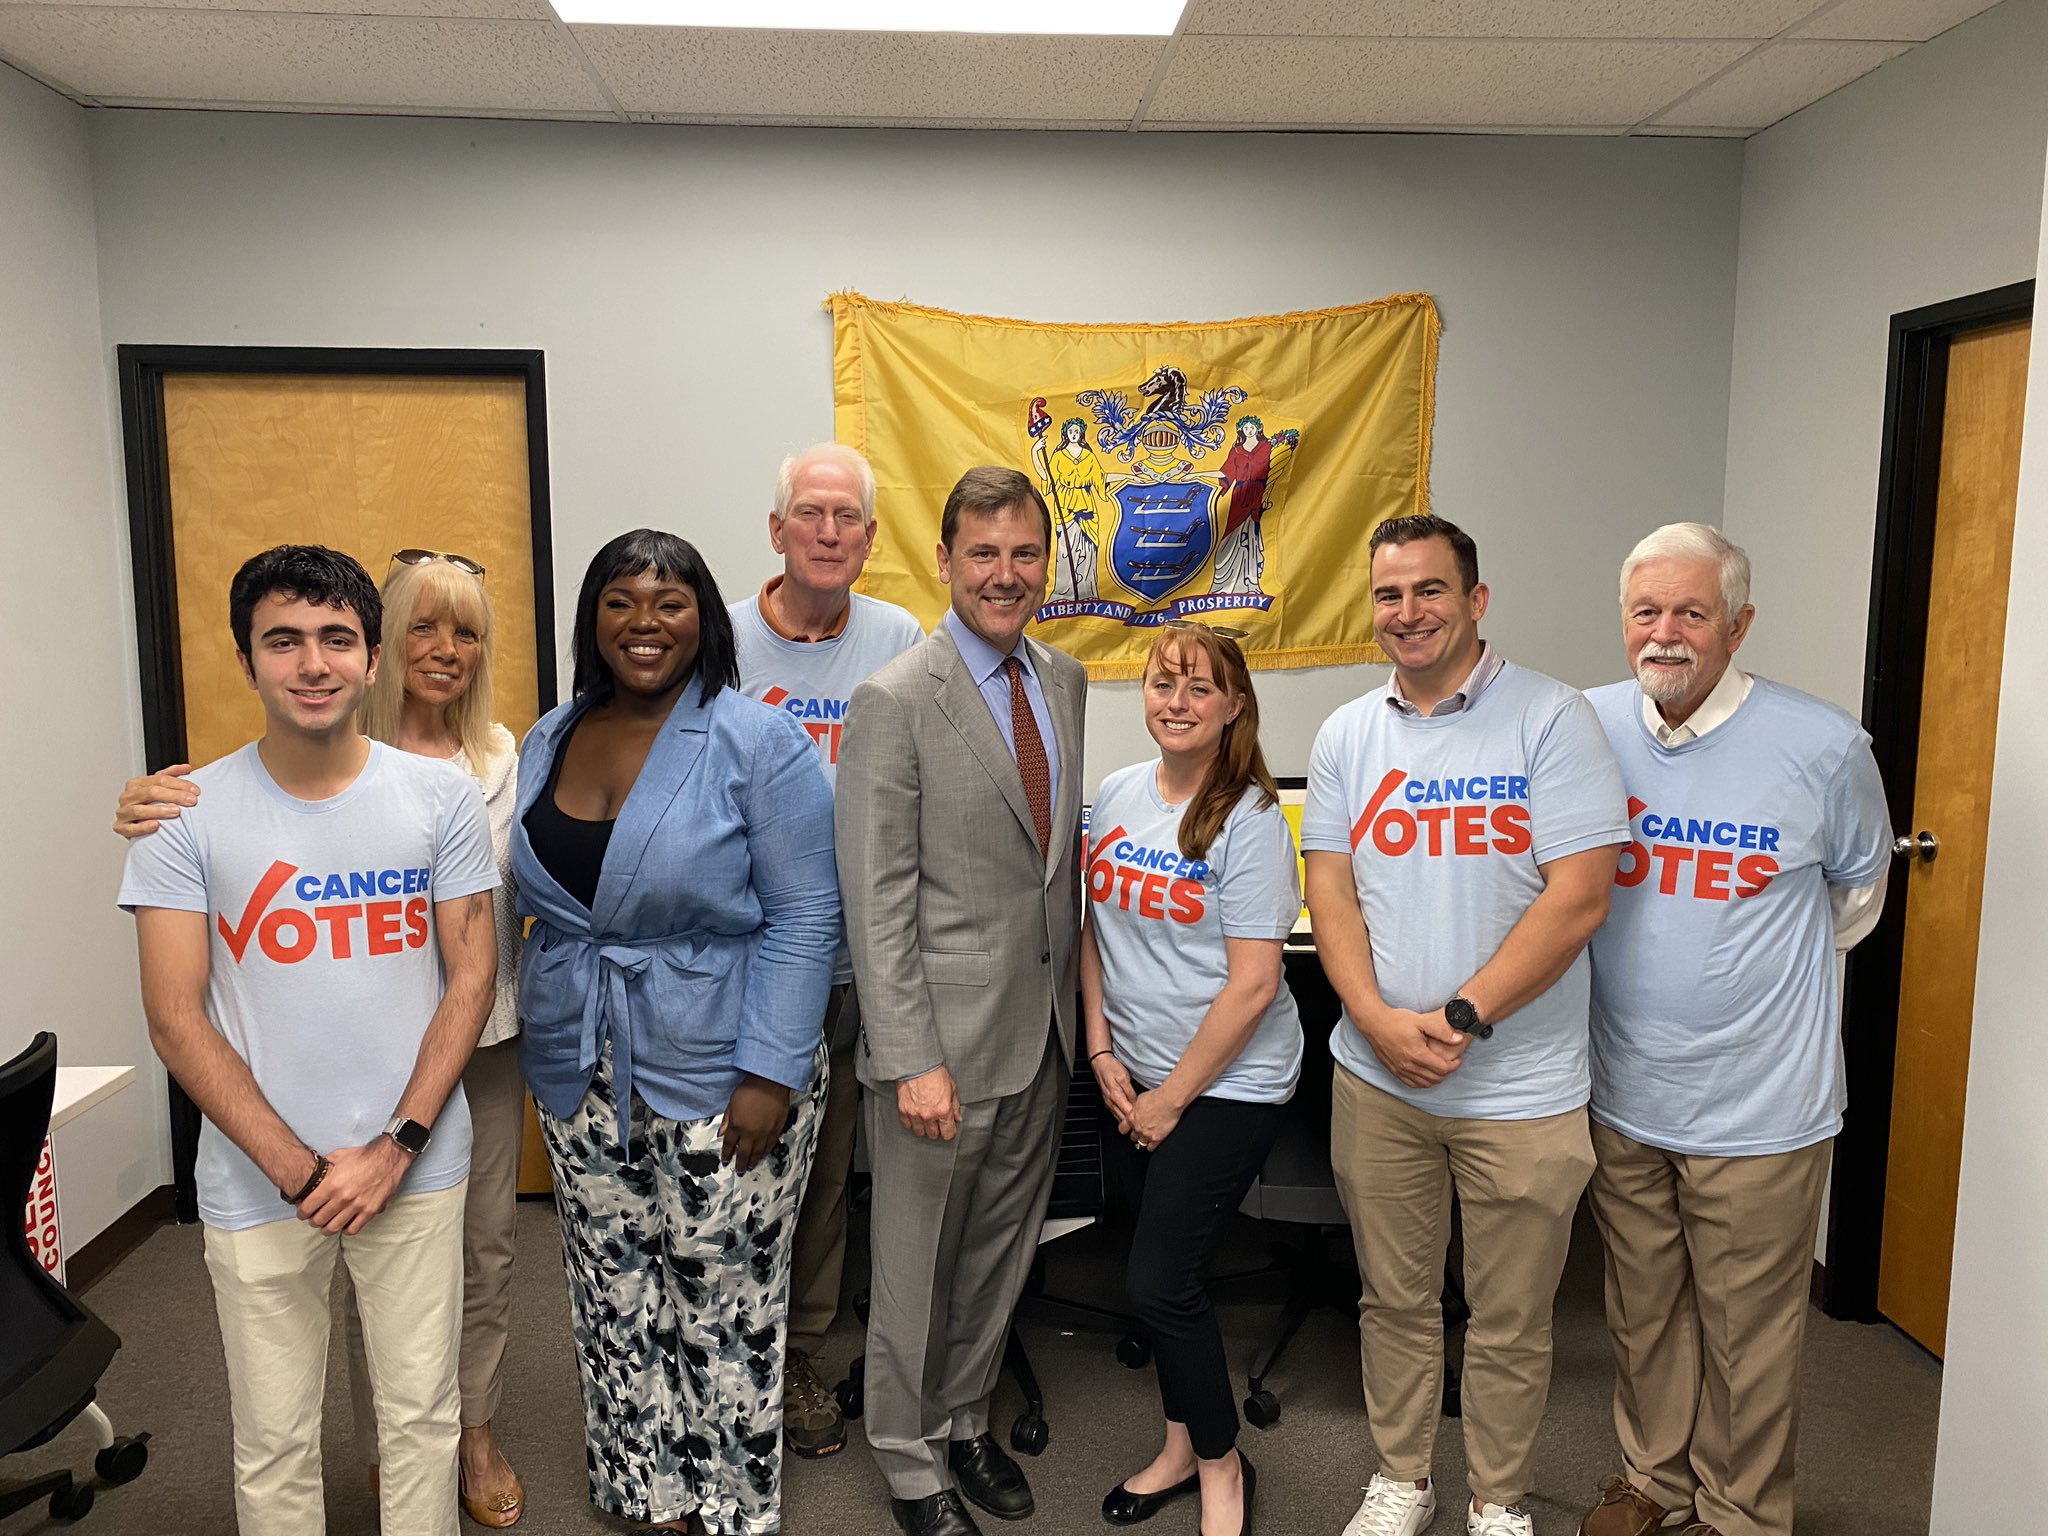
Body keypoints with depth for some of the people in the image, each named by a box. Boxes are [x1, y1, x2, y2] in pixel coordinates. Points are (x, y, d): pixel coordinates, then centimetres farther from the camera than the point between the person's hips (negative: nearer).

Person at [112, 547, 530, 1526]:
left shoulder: (502, 757, 4)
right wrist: (150, 814, -32)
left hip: (484, 1040, 4)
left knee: (485, 1245, 15)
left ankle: (475, 1430, 36)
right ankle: (390, 1452, 31)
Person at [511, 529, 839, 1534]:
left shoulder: (757, 744, -10)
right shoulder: (546, 743, 7)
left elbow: (802, 918, -13)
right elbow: (529, 896, 16)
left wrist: (771, 1072, -17)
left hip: (716, 1076, -5)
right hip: (579, 1076, 5)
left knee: (724, 1304, 7)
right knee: (611, 1299, 16)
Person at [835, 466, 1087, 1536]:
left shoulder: (1064, 681, 8)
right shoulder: (894, 702, -13)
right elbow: (876, 902, -15)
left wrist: (1078, 998, 10)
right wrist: (913, 1058, -18)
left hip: (1044, 1033, 6)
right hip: (945, 1041, -6)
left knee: (1000, 1251, 21)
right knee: (917, 1268, 12)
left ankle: (965, 1419, 43)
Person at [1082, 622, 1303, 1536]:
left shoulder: (1250, 822, -15)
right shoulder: (1117, 795, 2)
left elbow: (1252, 987, -16)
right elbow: (1094, 928, 10)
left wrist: (1172, 1098, -11)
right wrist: (1102, 1049, 1)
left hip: (1225, 1084, -5)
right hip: (1132, 1079, 5)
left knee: (1160, 1280, -3)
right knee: (1160, 1271, 15)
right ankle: (1182, 1445, 36)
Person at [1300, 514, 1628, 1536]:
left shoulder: (1552, 720, -8)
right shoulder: (1348, 735, 6)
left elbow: (1578, 896, -14)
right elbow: (1330, 890, 3)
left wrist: (1461, 1018, -17)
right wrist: (1379, 1021, -12)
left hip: (1519, 1087, -3)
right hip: (1376, 1077, 3)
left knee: (1509, 1320, 12)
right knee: (1394, 1298, 17)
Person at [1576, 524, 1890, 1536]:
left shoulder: (1823, 747, -12)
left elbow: (1859, 888, 7)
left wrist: (1767, 966, 9)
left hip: (1760, 1109, -3)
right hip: (1622, 1095, 3)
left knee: (1747, 1332, 12)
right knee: (1643, 1311, 20)